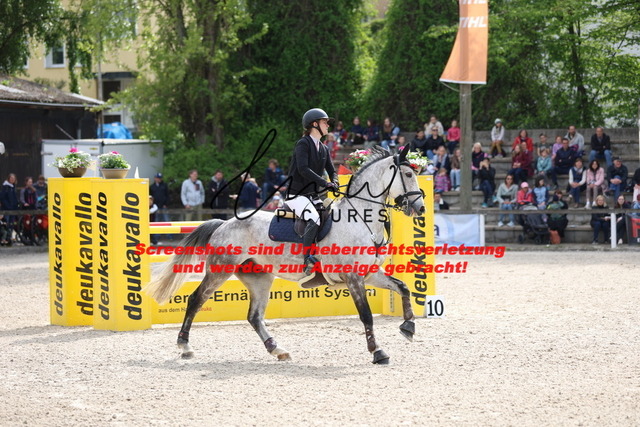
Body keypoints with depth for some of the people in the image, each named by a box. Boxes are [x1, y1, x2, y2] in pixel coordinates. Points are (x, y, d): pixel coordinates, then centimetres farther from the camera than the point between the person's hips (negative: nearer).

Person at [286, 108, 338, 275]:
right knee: (314, 219, -32)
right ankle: (308, 260, -35)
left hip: (313, 196, 9)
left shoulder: (323, 149, 16)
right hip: (296, 195, -9)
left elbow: (331, 171, 16)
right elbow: (303, 169, -23)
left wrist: (334, 182, -9)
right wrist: (325, 183, -29)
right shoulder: (303, 144, -10)